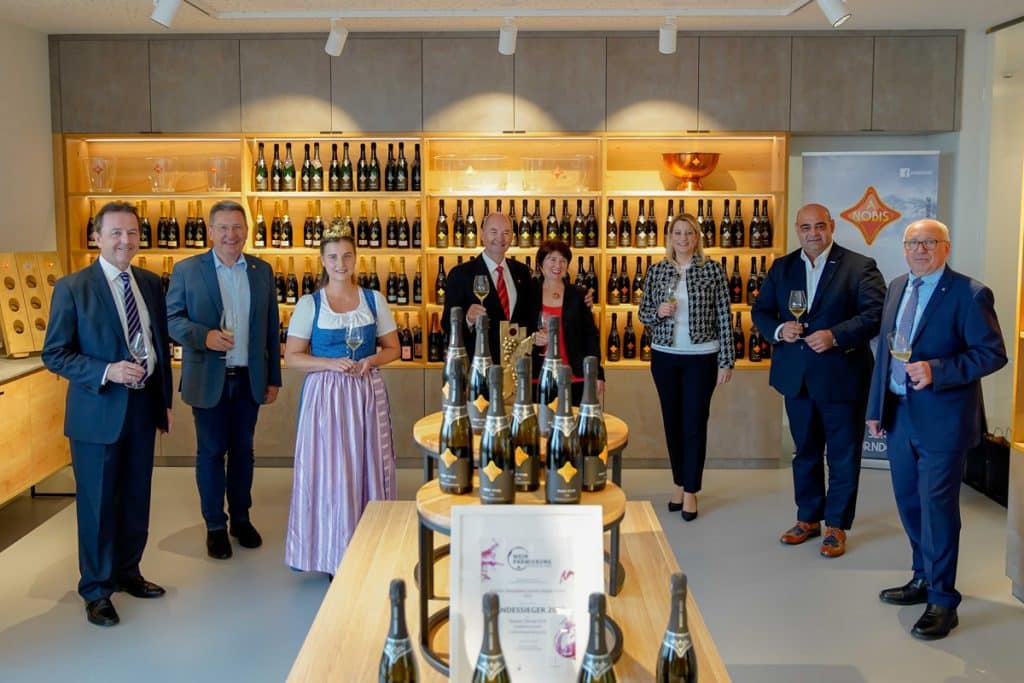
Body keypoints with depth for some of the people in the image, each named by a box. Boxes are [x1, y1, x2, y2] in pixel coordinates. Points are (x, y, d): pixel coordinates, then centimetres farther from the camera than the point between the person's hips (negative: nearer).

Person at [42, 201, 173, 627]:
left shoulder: (150, 284, 7)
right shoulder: (72, 288, -9)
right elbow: (54, 354, -9)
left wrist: (165, 399, 12)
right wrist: (108, 372, -22)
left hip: (144, 406, 5)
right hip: (98, 411, -5)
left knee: (136, 499, 15)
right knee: (98, 503, 5)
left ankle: (127, 572, 34)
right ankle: (96, 590, 21)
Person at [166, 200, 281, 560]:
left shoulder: (262, 270, 5)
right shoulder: (187, 270, -3)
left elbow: (271, 328, 7)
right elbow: (172, 318, -3)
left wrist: (273, 378, 6)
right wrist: (204, 335, -21)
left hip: (249, 379, 2)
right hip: (208, 379, -2)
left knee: (242, 450, 12)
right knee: (211, 452, 6)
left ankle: (241, 518, 27)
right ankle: (215, 526, 19)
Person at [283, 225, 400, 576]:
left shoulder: (374, 299, 6)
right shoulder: (309, 304, 0)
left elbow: (392, 348, 10)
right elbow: (292, 356, -1)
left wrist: (370, 361, -10)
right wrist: (331, 364, -15)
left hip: (368, 393, 2)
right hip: (325, 396, -2)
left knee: (368, 467, 4)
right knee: (329, 471, 0)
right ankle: (332, 553, 13)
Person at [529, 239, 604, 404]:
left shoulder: (577, 296, 5)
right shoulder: (529, 294, 5)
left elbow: (591, 336, 5)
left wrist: (597, 374, -2)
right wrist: (532, 339, -11)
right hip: (538, 378, 0)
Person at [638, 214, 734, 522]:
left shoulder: (713, 269, -3)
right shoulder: (656, 271, 4)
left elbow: (724, 317, -3)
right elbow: (643, 312, 10)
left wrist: (726, 360, -6)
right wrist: (658, 312, -13)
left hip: (701, 358, -3)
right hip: (665, 357, 3)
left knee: (695, 423, 1)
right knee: (672, 421, 10)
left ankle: (691, 491, 11)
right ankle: (679, 483, 25)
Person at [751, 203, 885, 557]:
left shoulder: (860, 266, -6)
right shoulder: (781, 268, 8)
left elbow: (875, 313, -14)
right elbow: (760, 310, 11)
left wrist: (835, 336, -24)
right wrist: (779, 329, -10)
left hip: (841, 375, -4)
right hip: (796, 376, 5)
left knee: (843, 455, 6)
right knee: (805, 451, 17)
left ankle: (836, 525, 19)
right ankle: (808, 518, 30)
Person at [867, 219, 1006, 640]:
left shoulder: (970, 294, -11)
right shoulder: (898, 288, 10)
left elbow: (993, 354, -14)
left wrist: (937, 370, -25)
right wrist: (876, 408, 12)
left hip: (942, 419, -7)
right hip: (899, 414, 7)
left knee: (937, 507, -1)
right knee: (909, 503, 16)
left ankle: (942, 601, 11)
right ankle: (924, 578, 34)